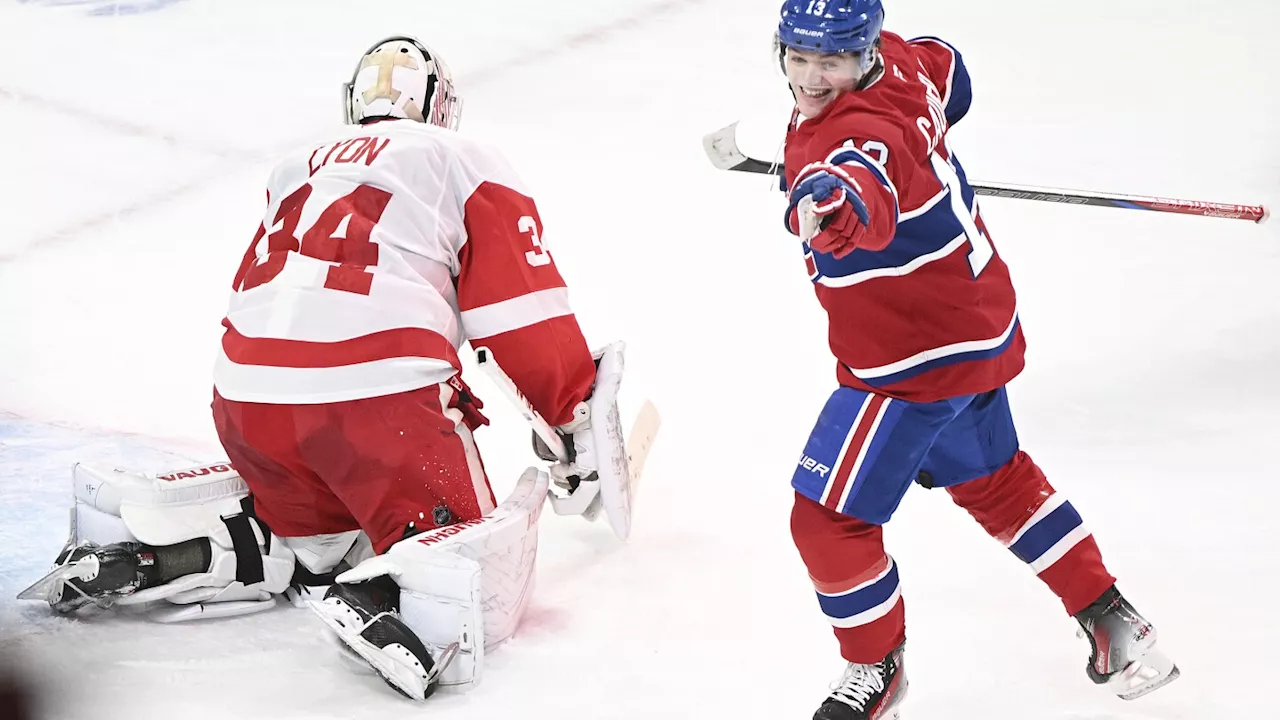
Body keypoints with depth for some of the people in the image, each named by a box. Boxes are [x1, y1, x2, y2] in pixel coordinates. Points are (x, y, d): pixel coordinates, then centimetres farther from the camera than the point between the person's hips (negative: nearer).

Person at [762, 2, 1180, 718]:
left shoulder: (863, 131, -33)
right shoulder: (898, 61, -5)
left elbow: (873, 198, -58)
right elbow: (947, 72, 19)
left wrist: (839, 204, -80)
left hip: (917, 360, -11)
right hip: (976, 321, 11)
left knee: (828, 518, -1)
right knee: (992, 477, 30)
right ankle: (1109, 617, 41)